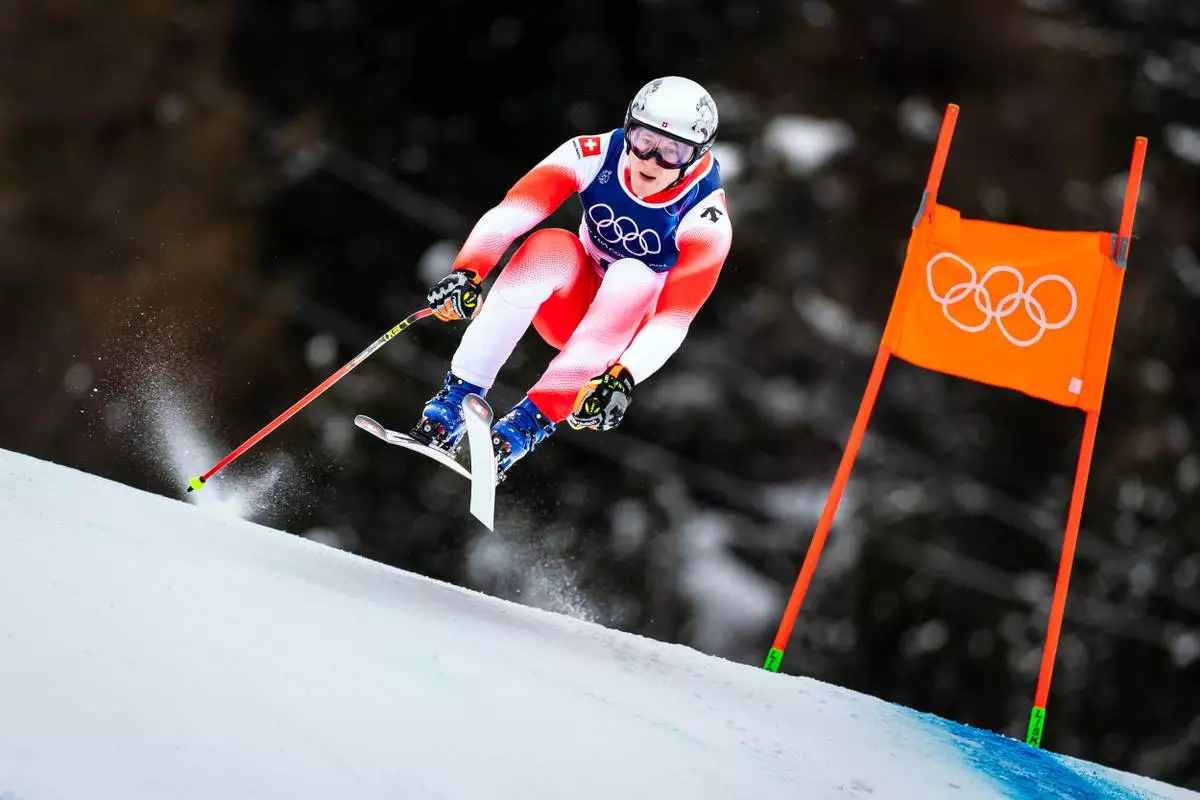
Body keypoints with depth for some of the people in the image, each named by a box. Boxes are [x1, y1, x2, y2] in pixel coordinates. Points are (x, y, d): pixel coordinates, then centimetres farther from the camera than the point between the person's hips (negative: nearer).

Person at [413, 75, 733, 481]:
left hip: (628, 331, -1)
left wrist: (624, 378, -44)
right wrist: (467, 272, -47)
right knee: (550, 246, -31)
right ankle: (458, 398, -33)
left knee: (633, 276, -34)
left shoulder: (705, 220, -23)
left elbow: (674, 321, -27)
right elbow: (508, 215, -29)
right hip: (571, 306, 1)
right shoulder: (595, 155, -19)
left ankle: (531, 421, -39)